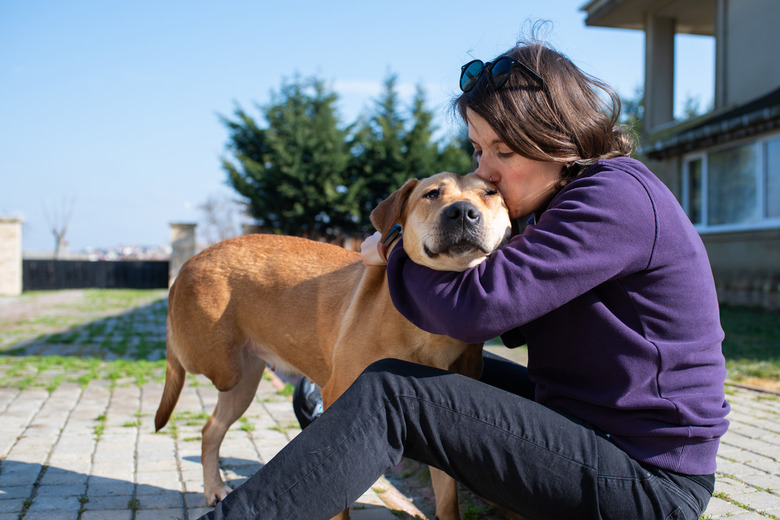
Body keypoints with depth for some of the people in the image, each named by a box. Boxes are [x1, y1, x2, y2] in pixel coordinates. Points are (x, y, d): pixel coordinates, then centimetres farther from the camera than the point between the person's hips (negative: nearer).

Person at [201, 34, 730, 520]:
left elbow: (474, 309, -27)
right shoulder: (573, 200, 11)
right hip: (590, 425, 9)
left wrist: (393, 254, -6)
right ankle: (332, 413, 52)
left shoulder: (618, 199, -20)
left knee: (390, 395, -20)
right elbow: (515, 325, 15)